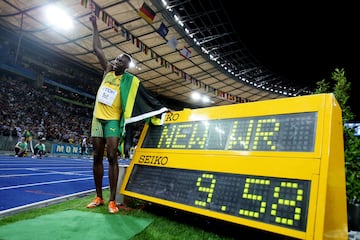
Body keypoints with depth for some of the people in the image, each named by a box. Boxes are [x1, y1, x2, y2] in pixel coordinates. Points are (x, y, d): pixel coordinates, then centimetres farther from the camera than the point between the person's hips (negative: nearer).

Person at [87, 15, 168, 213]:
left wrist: (162, 109, -5)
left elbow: (146, 98, -1)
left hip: (113, 121, -5)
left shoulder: (130, 81, -1)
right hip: (98, 118, 5)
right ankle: (98, 197, 17)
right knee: (97, 157, 7)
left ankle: (112, 200, -4)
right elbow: (97, 49, 15)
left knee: (112, 157, -10)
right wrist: (95, 26, 17)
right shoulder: (108, 71, 10)